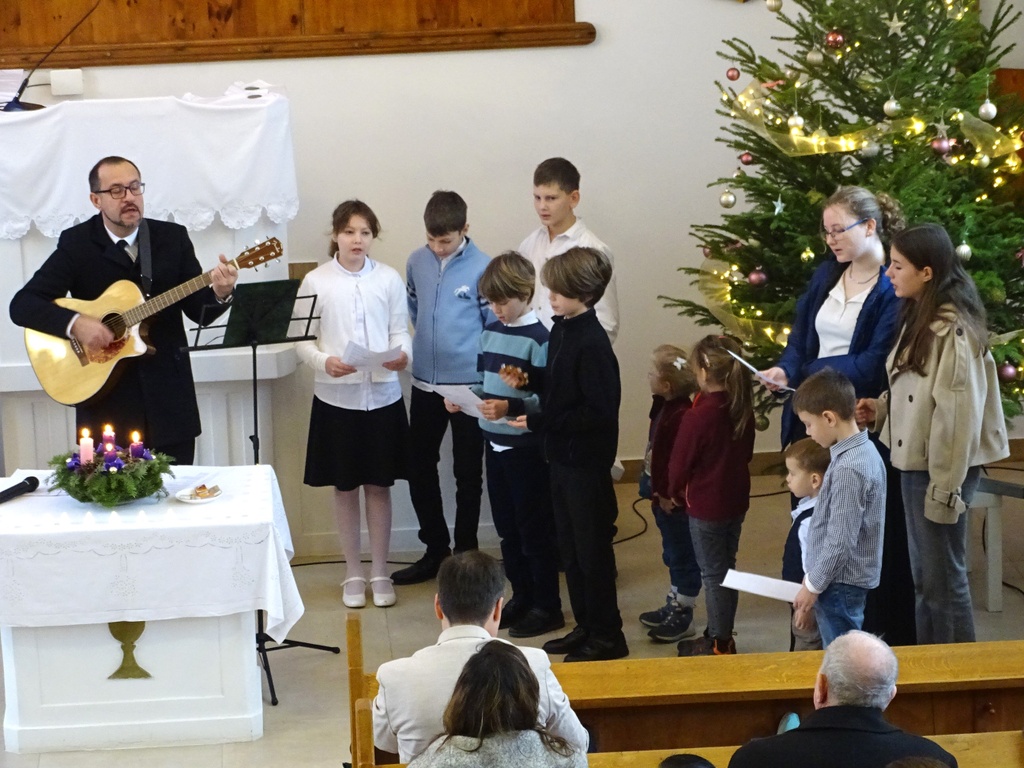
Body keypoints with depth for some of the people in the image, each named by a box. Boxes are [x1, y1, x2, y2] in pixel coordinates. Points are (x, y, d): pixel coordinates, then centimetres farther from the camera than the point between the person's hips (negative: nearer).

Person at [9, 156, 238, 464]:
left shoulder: (173, 238, 3)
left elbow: (199, 311, 2)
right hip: (105, 395, -2)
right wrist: (75, 323, -24)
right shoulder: (77, 243, -3)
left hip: (168, 396, 2)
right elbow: (22, 304, -9)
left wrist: (220, 294, -20)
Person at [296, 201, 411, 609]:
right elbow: (302, 339, -2)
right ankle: (353, 574, 20)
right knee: (344, 487, 8)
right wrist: (324, 361, -20)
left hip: (382, 394, 1)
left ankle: (379, 572, 19)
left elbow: (399, 330, 3)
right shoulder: (316, 281, -3)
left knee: (379, 485, 8)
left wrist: (402, 354, -18)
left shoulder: (389, 279, 1)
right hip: (336, 396, -1)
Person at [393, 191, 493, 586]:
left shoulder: (482, 268, -14)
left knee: (467, 473, 8)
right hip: (425, 383, 5)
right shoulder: (417, 262, 0)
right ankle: (435, 550, 25)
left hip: (468, 384, -5)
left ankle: (466, 553, 20)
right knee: (418, 467, 11)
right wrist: (425, 345, 12)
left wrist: (485, 372, -8)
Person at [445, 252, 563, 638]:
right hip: (495, 442, 8)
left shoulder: (538, 339, -15)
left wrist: (512, 407, -30)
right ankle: (521, 597, 27)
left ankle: (547, 606, 10)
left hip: (526, 446, -8)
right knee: (506, 526, 15)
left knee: (534, 528, 1)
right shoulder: (491, 332, 9)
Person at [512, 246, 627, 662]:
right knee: (570, 548, 17)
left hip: (586, 461, -9)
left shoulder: (592, 343, -22)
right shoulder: (561, 330, 5)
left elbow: (598, 410, -24)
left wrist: (540, 422, -22)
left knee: (592, 549, 2)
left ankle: (607, 636, 14)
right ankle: (585, 627, 29)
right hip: (561, 456, 9)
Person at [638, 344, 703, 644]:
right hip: (663, 496, 10)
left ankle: (683, 617, 13)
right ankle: (674, 606, 36)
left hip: (675, 501, -10)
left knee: (683, 557, 3)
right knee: (674, 555, 22)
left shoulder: (680, 416, -26)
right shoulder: (664, 408, 6)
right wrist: (658, 492, 13)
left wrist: (669, 495, -21)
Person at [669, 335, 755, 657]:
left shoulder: (698, 416, -25)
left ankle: (719, 644, 13)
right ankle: (721, 635, 31)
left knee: (713, 573, 4)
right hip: (736, 500, 7)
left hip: (705, 506, -7)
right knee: (726, 567, 18)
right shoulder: (742, 410, -3)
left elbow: (680, 461, -16)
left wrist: (676, 492, 3)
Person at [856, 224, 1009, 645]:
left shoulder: (952, 330, -21)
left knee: (944, 580, 2)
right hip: (915, 464, 10)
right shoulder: (918, 319, 8)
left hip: (940, 470, -9)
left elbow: (958, 415, -22)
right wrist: (880, 409, 1)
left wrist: (945, 488, -21)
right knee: (923, 578, 19)